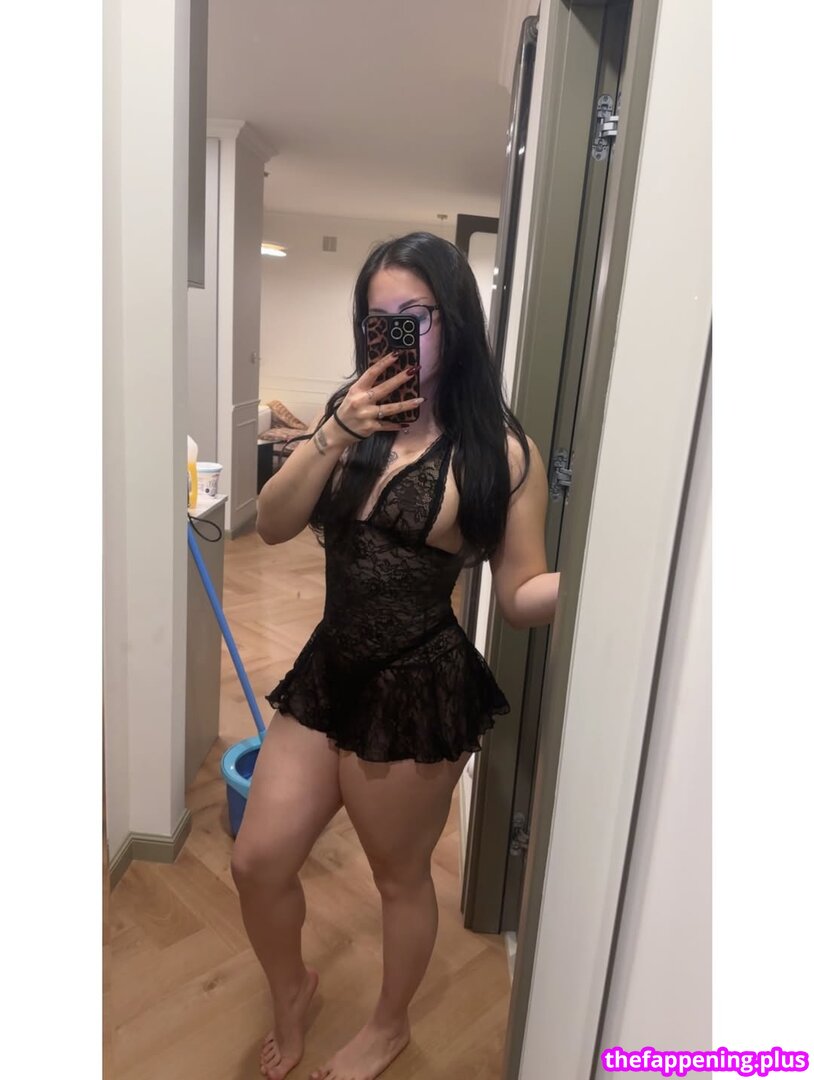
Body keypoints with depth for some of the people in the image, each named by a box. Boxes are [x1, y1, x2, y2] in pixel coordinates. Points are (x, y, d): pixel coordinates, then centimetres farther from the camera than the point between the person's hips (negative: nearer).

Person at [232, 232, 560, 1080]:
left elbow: (520, 595, -10)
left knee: (400, 877, 17)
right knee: (257, 863, 15)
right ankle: (290, 990, 49)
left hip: (420, 689, -5)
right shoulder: (353, 415, 4)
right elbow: (271, 526, -2)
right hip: (328, 669, 6)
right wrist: (333, 438, -15)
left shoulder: (499, 451, -12)